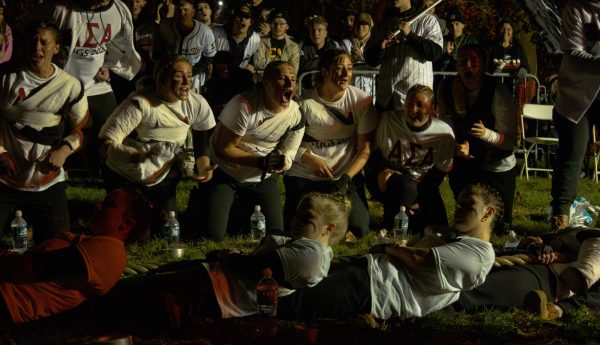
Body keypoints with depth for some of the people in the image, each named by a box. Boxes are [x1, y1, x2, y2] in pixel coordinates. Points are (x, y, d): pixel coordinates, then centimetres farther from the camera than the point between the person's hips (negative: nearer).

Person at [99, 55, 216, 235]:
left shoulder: (198, 105, -14)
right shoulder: (140, 104, -30)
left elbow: (202, 144, 2)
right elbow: (107, 145, -32)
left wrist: (204, 169, -18)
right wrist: (139, 156, -49)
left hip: (164, 178, 5)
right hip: (124, 178, -5)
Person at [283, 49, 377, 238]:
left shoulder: (362, 100, -6)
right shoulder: (305, 103, -10)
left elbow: (365, 149, -4)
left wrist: (346, 178, -16)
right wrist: (310, 159, -20)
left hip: (347, 174, 1)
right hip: (304, 177, -1)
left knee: (358, 228, -14)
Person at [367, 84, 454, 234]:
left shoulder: (444, 133, -11)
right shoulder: (387, 120, -13)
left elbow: (439, 172, -4)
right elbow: (373, 155, -3)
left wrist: (419, 202, -12)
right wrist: (382, 171, -25)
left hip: (422, 185, 3)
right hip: (387, 178, -3)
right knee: (405, 187, -39)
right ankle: (391, 221, -9)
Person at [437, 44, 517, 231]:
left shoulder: (497, 92, -21)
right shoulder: (446, 88, -10)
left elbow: (509, 140, -20)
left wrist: (487, 134, -40)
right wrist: (457, 147, -23)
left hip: (498, 166, -3)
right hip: (464, 165, 3)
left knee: (499, 225, 0)